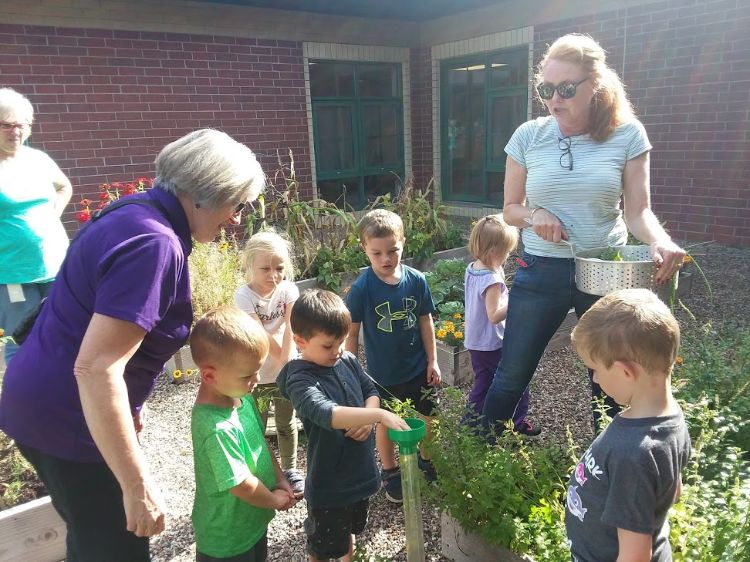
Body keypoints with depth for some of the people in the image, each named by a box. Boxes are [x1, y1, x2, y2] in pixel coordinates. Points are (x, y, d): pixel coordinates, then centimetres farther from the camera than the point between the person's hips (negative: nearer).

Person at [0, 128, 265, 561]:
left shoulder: (137, 215, 4)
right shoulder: (154, 244, -26)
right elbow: (96, 369, -31)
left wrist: (129, 405, 21)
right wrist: (138, 486, -27)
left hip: (46, 402, 9)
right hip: (70, 420, -9)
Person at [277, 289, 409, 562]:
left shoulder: (348, 360, -5)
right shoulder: (301, 380, -25)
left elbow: (371, 391, 7)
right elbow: (326, 414, -41)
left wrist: (367, 418, -14)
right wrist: (378, 415, -48)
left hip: (360, 470, 6)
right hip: (328, 481, -6)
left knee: (350, 530, 31)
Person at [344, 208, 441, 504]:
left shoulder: (416, 280, -11)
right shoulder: (361, 288, -19)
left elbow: (425, 321, -1)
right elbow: (352, 333, -11)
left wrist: (432, 360, 3)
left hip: (418, 368, 3)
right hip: (383, 373, -2)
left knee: (425, 417, 19)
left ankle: (426, 459, 47)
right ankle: (390, 472, 41)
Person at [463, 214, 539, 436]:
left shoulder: (471, 269, 1)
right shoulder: (492, 280, -26)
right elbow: (494, 316, -27)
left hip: (474, 342, 9)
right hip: (493, 345, -9)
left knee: (482, 385, 19)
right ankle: (517, 423, 24)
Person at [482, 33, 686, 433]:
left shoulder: (627, 134, -4)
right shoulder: (528, 136, -2)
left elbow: (638, 210, -4)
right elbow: (510, 210, 5)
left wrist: (660, 241, -26)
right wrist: (534, 215, -17)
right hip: (540, 271, 0)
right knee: (511, 377, 8)